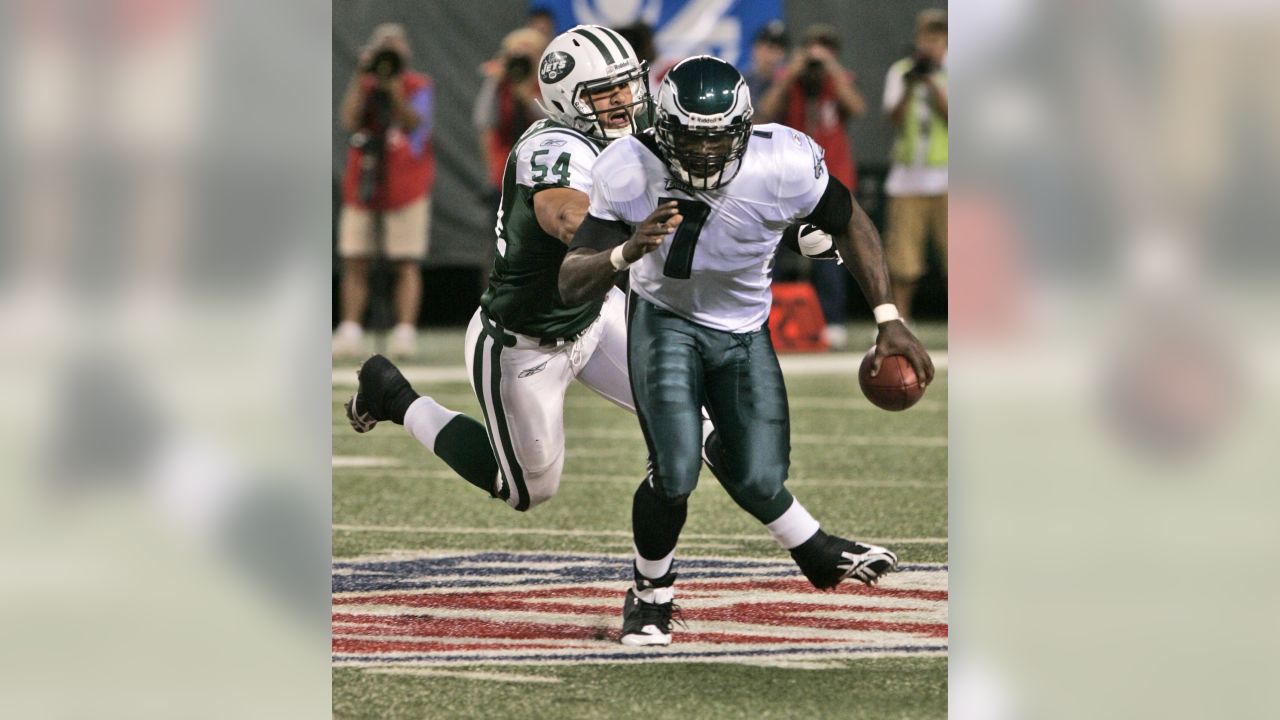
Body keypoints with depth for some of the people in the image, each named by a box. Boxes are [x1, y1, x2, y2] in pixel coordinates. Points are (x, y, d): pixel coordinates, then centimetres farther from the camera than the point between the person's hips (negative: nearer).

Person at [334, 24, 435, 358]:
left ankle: (405, 331, -7)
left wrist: (394, 87, -23)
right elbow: (349, 121, -7)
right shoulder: (362, 86, 10)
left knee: (407, 264, -5)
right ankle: (350, 332, 0)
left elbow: (413, 123, -15)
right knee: (354, 263, 0)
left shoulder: (418, 87, 1)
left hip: (405, 187, -3)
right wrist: (361, 79, -11)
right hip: (362, 184, 3)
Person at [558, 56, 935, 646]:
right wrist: (627, 253, -47)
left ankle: (811, 547, 30)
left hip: (743, 329, 2)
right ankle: (651, 593, 11)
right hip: (666, 319, -1)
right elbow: (571, 285, -26)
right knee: (675, 472, -18)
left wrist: (888, 320, -8)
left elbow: (849, 223, -6)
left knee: (757, 479, -6)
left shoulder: (783, 166, -26)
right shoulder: (631, 172, -27)